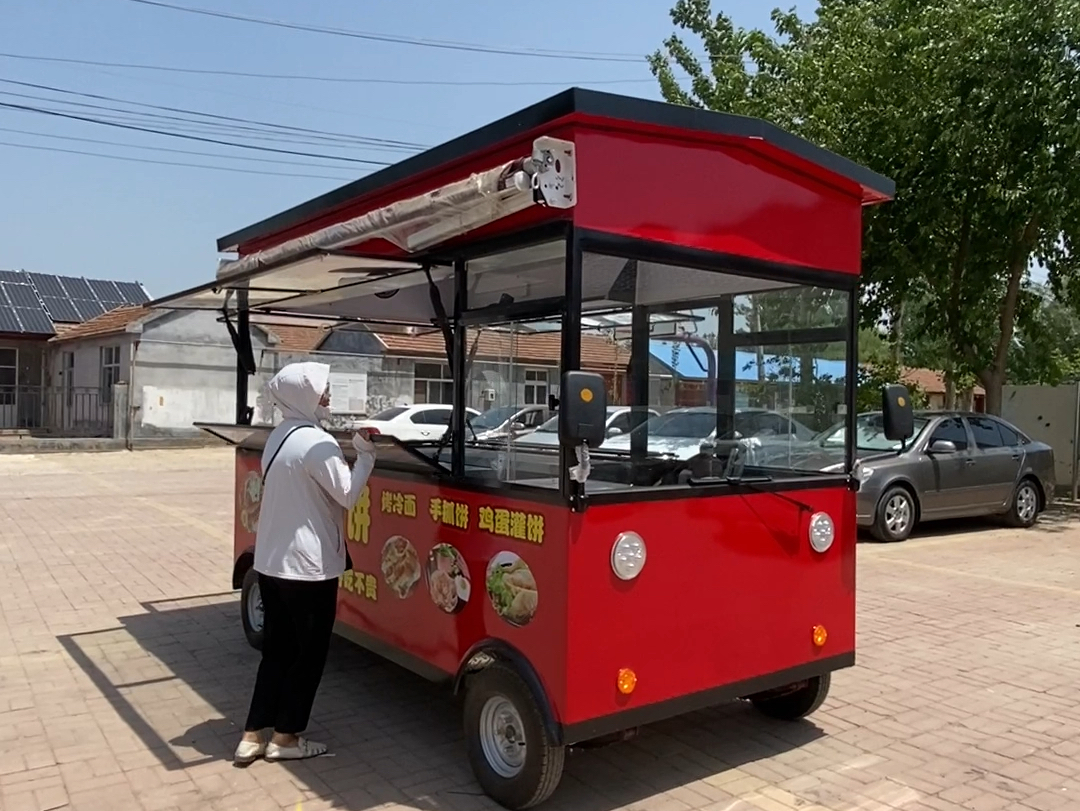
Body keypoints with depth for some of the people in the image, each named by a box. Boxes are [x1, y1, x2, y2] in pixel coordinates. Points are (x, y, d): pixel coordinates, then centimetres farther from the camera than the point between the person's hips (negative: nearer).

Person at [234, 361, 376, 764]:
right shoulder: (316, 442, -18)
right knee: (309, 653, 7)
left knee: (276, 650, 16)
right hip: (308, 566, -9)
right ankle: (285, 737, 17)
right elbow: (348, 494, -14)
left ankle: (253, 735, 20)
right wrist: (366, 453, -7)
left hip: (271, 562, 9)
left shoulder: (278, 438, 11)